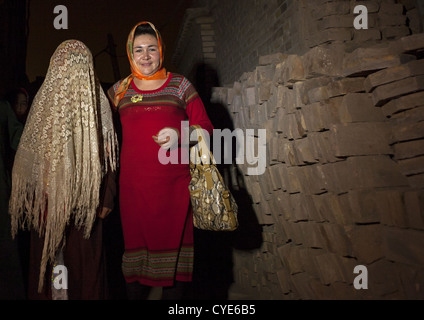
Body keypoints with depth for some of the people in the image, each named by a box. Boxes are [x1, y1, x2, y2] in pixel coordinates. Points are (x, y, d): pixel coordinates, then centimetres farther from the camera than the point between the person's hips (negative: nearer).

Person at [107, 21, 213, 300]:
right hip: (133, 185, 1)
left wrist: (180, 134, -13)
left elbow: (205, 127, 7)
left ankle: (174, 295, 12)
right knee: (136, 244, 1)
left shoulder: (180, 85, 7)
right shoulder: (119, 90, 12)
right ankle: (135, 294, 15)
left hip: (174, 184, -1)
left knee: (173, 244, -1)